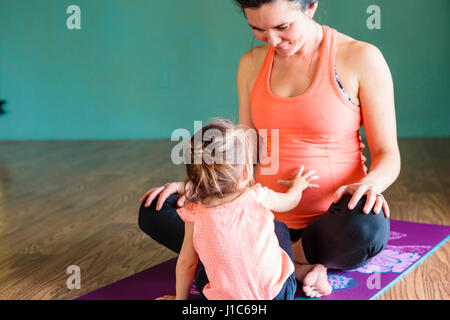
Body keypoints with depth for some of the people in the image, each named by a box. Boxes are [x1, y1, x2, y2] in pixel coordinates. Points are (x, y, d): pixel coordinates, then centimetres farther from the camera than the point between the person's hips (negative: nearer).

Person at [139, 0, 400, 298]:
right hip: (269, 217, 5)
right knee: (155, 210, -10)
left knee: (367, 228, -40)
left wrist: (370, 183, -29)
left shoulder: (361, 58, -9)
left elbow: (388, 154, -6)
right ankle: (299, 266, -17)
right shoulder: (252, 64, 6)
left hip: (331, 221, -4)